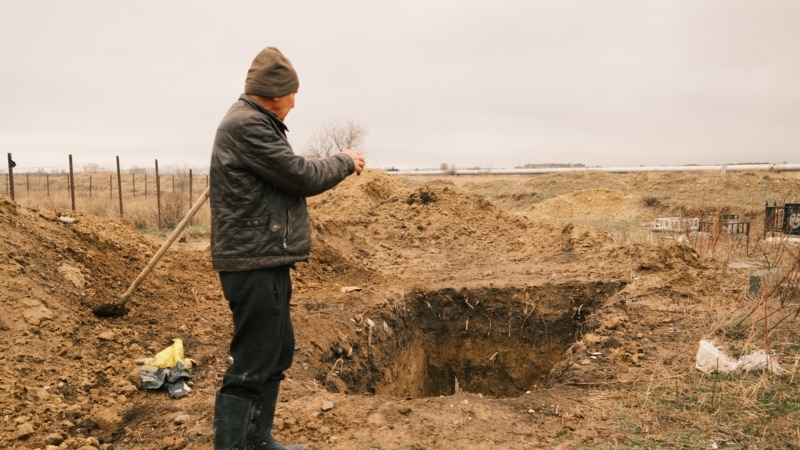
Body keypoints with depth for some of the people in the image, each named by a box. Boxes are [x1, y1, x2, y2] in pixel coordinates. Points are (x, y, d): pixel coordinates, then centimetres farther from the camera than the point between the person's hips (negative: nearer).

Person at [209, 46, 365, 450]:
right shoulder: (246, 125, -16)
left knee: (278, 351, 19)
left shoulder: (253, 123, 17)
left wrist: (338, 165, 11)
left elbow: (285, 177, 15)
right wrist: (345, 162, 0)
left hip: (264, 260, 11)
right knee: (252, 365, -6)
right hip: (255, 263, -11)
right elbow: (301, 176, -15)